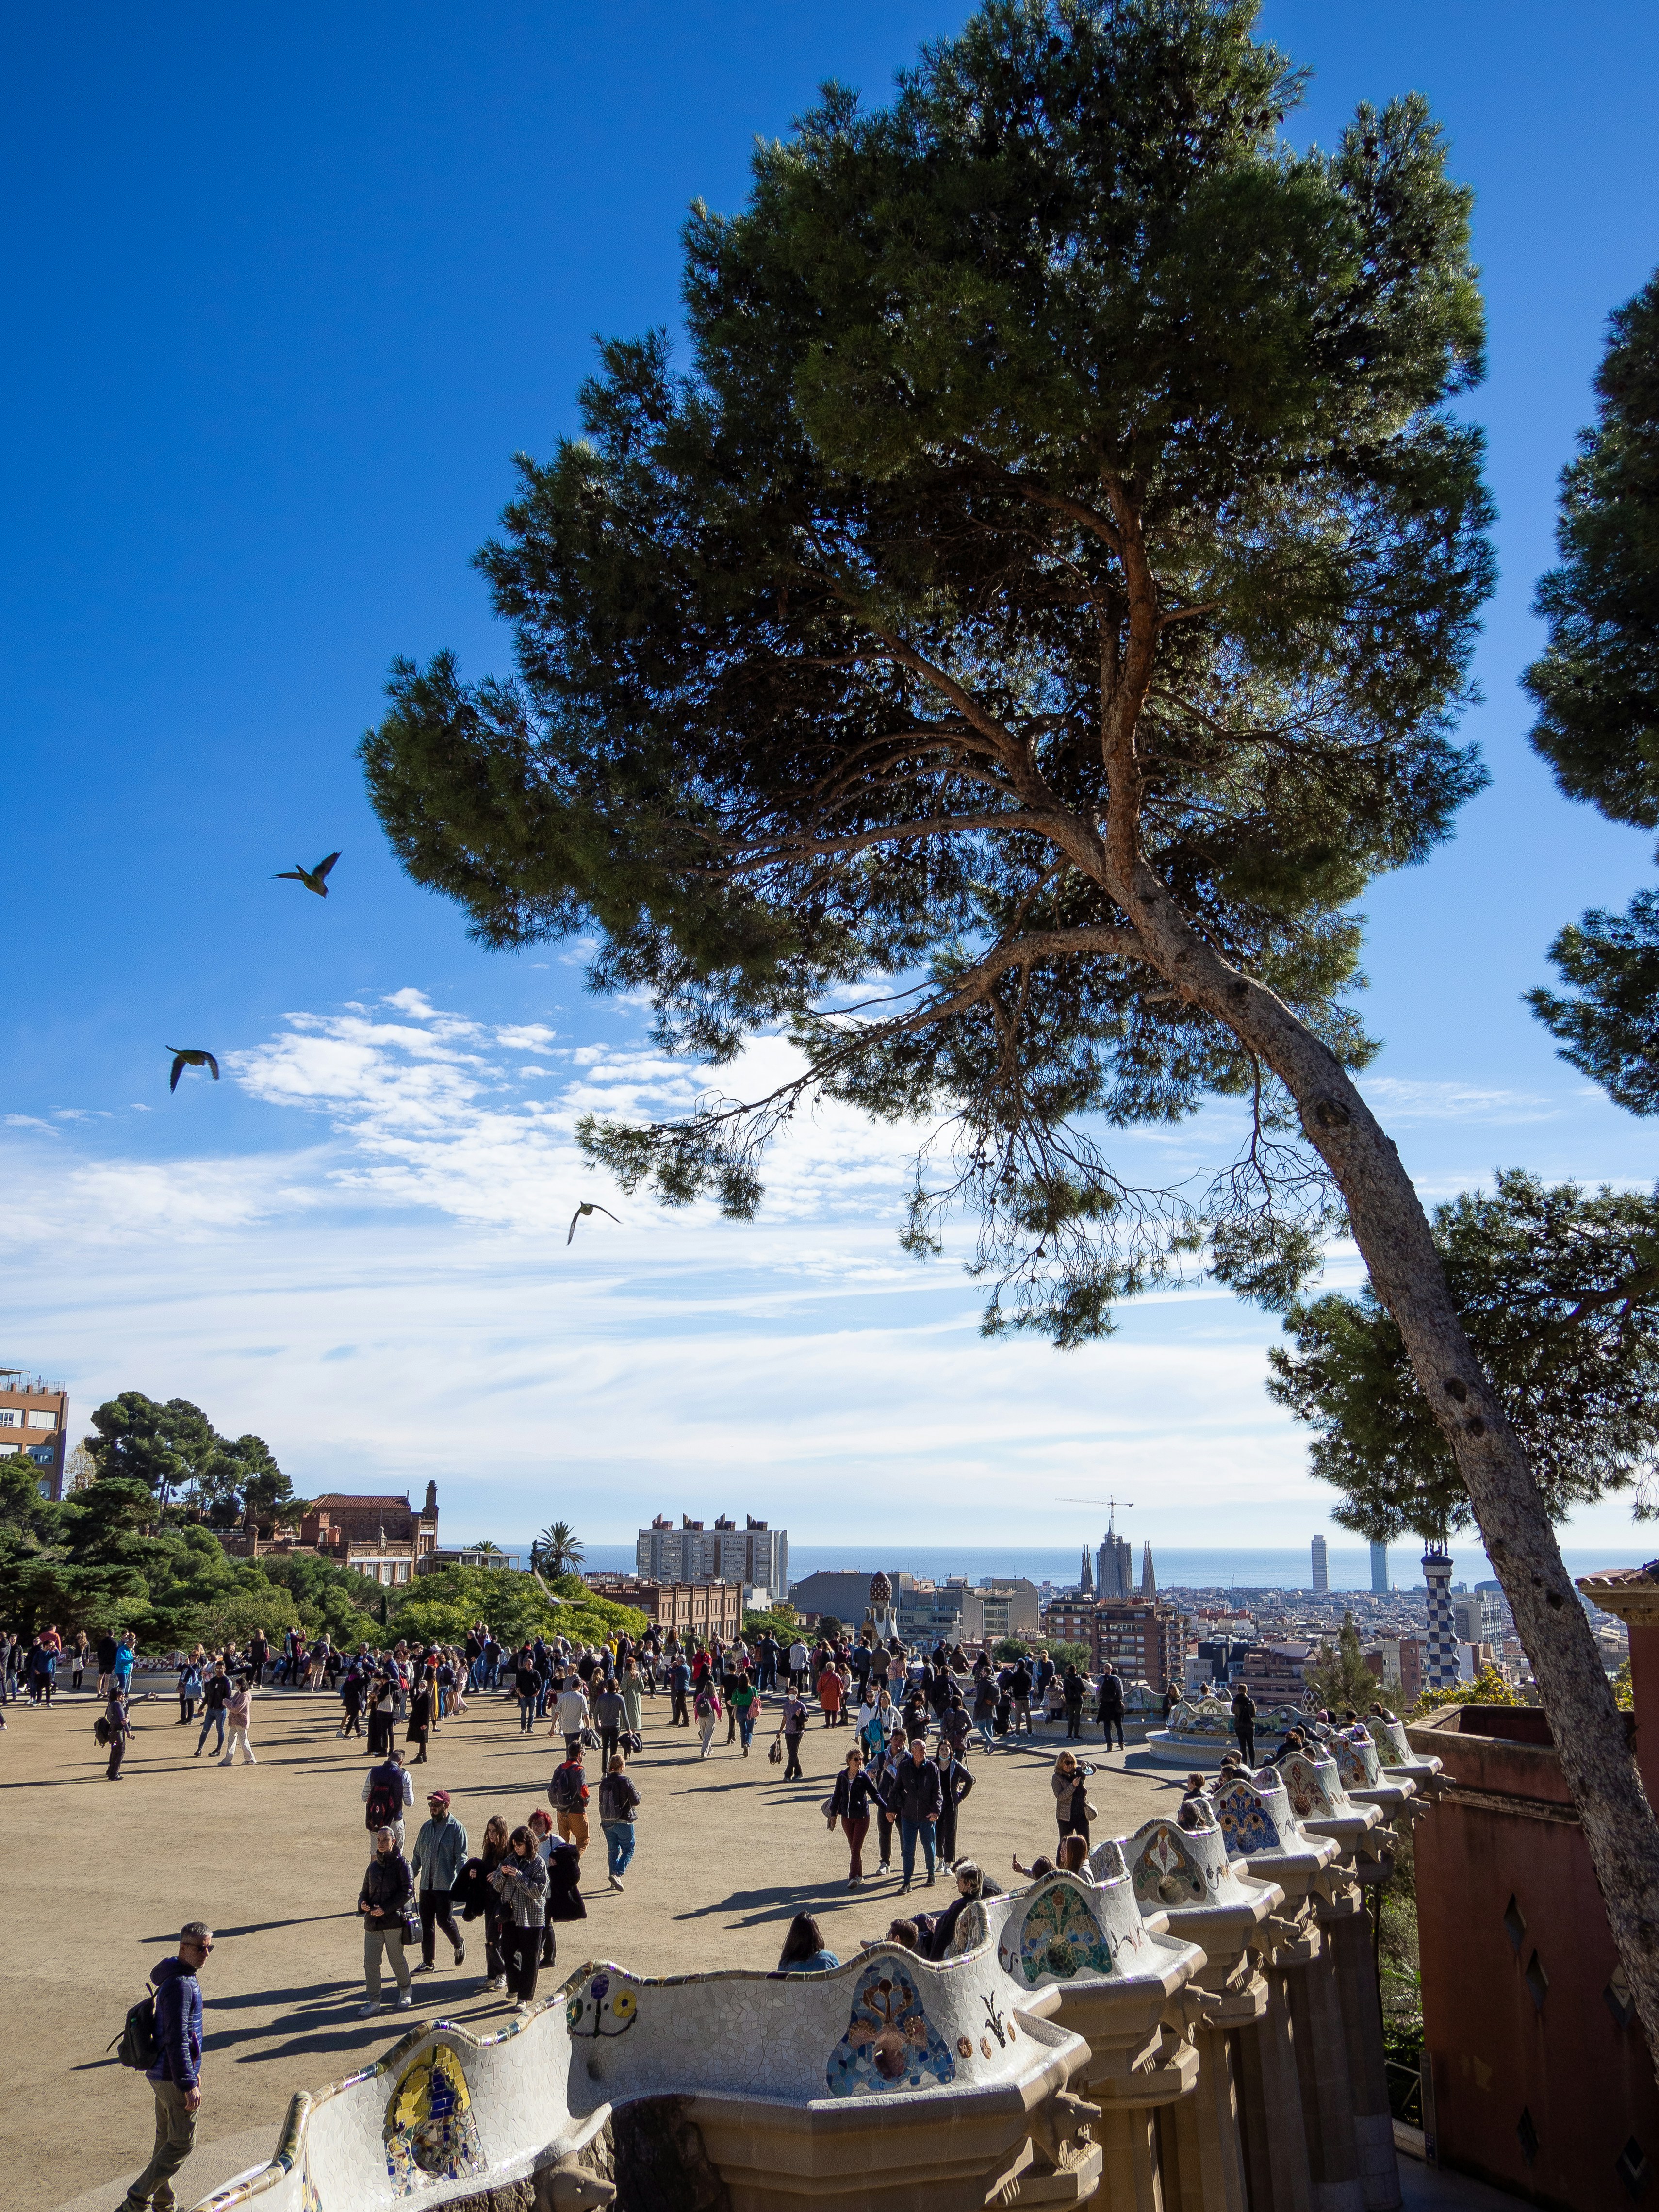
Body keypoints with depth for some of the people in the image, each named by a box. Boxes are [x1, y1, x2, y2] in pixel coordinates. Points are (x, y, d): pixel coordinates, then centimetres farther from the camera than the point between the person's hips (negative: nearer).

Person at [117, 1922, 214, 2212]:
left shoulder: (187, 1978, 9)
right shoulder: (180, 1985, -23)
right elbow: (176, 2040, -25)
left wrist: (194, 2069, 27)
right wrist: (189, 2085, -23)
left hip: (161, 2072, 10)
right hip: (173, 2078, -10)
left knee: (166, 2141, 18)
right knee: (182, 2143, -1)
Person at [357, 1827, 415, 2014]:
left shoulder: (401, 1864, -4)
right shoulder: (374, 1866, 14)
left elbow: (407, 1891, -12)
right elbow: (366, 1890, 22)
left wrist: (386, 1909, -18)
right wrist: (362, 1903, -1)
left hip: (394, 1920, -5)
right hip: (373, 1921, 5)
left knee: (397, 1960, 6)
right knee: (370, 1962, 1)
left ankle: (405, 1991, 29)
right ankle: (374, 2002, 11)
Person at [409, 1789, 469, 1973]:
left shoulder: (456, 1828, -6)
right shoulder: (426, 1827, 11)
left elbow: (461, 1858, -9)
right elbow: (417, 1856, 19)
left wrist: (460, 1882, -18)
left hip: (446, 1885, -6)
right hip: (426, 1884, 6)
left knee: (444, 1919, -8)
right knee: (426, 1923, 7)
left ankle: (459, 1944, 21)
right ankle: (427, 1962, 18)